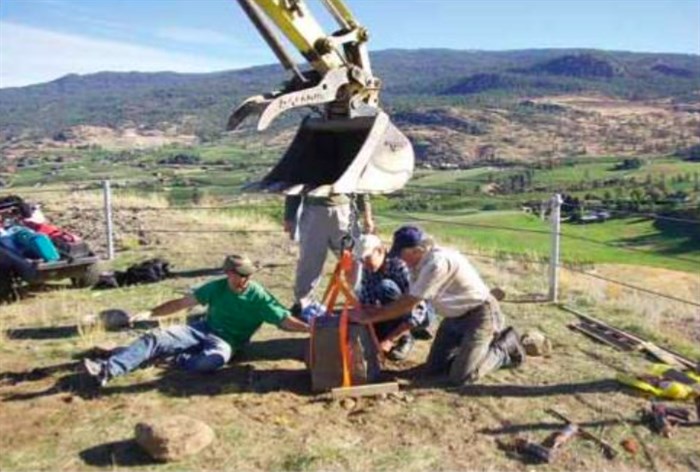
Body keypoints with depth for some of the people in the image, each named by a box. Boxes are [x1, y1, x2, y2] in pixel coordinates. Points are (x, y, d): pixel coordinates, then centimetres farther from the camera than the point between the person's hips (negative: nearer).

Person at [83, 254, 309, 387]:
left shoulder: (259, 297, -11)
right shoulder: (217, 287, 0)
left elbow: (285, 320, -15)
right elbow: (183, 302, 5)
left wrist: (311, 328, -30)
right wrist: (150, 314, 3)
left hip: (225, 341, -4)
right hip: (203, 329, 4)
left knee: (218, 356, -42)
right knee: (156, 337, -15)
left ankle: (182, 361, -16)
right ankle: (107, 369, -23)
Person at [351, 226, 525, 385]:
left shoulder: (438, 263, -32)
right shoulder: (420, 263, -3)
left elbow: (408, 303, -28)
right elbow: (408, 300, 4)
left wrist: (370, 317, -20)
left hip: (480, 314, -9)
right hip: (455, 316, 9)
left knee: (460, 376, -13)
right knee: (434, 367, 10)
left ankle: (507, 346, 9)